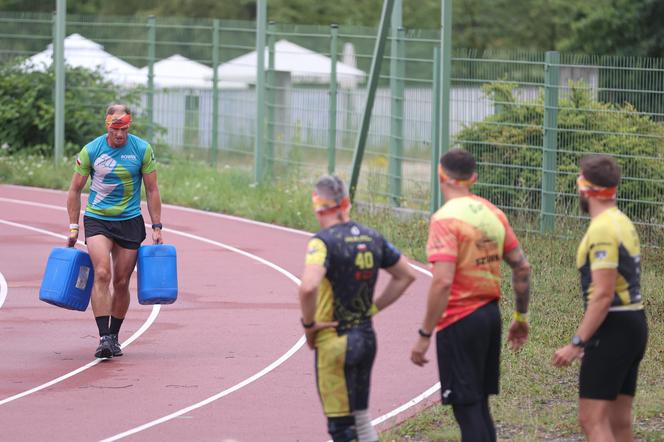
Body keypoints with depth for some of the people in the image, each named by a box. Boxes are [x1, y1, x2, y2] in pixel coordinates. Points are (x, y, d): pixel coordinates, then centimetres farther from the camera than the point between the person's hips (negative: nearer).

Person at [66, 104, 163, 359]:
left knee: (121, 282, 3)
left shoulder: (142, 150, -4)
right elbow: (75, 190, 3)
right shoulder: (91, 151, -7)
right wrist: (73, 228, 1)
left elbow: (152, 190, 4)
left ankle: (114, 337, 19)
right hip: (97, 220, -1)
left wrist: (157, 227, 1)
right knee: (102, 274, -20)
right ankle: (104, 337, -23)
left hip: (130, 222, 1)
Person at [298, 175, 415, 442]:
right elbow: (405, 275, 17)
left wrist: (308, 324, -16)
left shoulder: (324, 241, -17)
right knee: (360, 415, 20)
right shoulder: (372, 238, 5)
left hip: (335, 342, -7)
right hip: (367, 338, 7)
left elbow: (308, 287, -32)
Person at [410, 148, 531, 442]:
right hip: (490, 315, 7)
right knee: (479, 405, 17)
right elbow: (522, 267, 11)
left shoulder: (445, 219, -16)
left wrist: (425, 335, -18)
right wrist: (521, 317, 21)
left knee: (467, 409, -3)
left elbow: (442, 282, -23)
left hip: (460, 321, -7)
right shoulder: (493, 214, 7)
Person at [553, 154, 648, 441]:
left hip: (612, 330, -10)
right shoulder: (624, 223, 15)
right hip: (634, 325, 10)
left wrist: (576, 343, -20)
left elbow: (603, 295, -21)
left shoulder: (602, 229, -16)